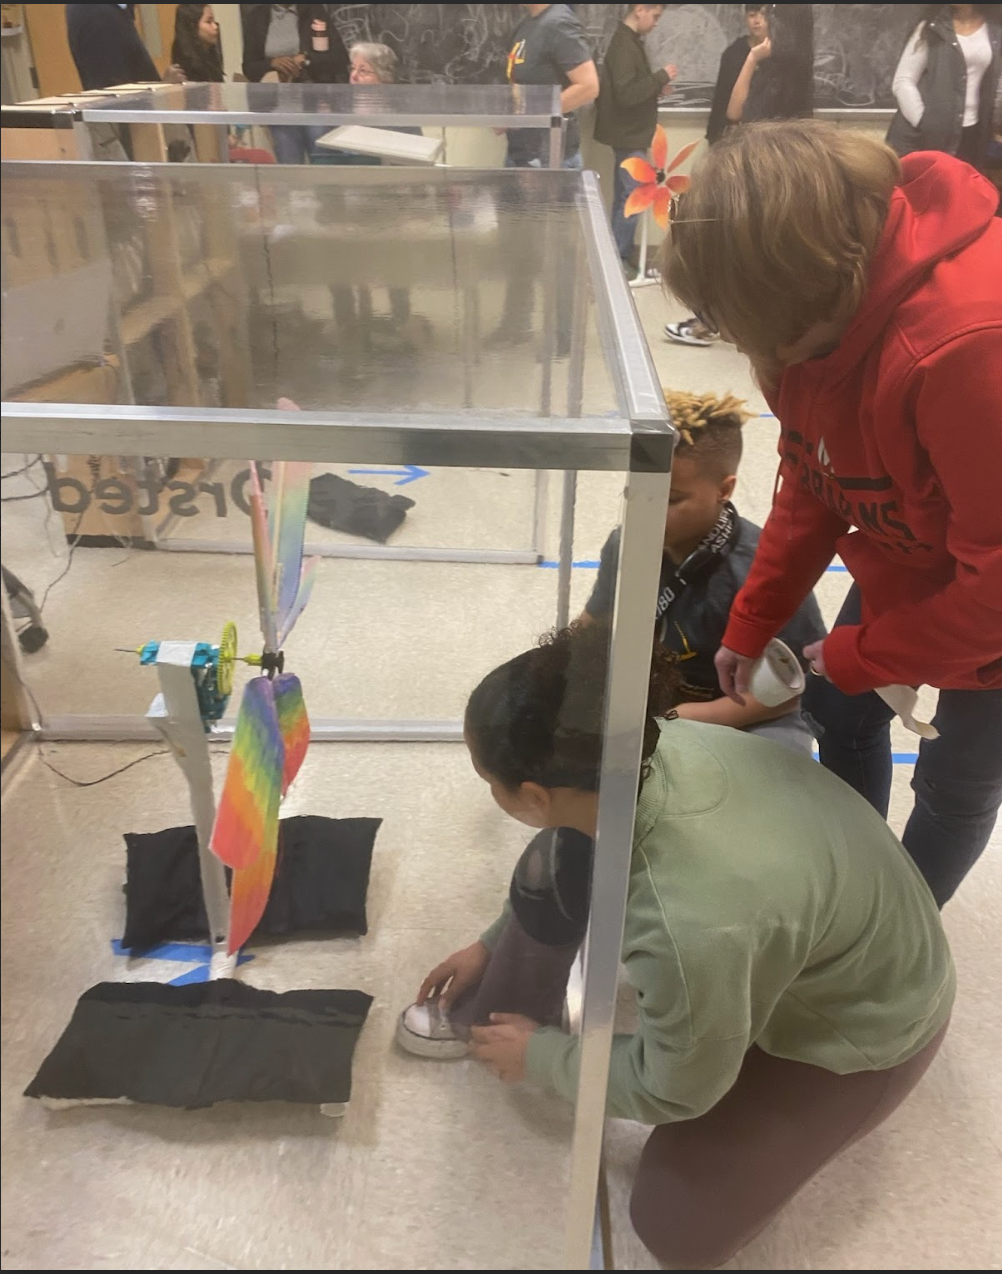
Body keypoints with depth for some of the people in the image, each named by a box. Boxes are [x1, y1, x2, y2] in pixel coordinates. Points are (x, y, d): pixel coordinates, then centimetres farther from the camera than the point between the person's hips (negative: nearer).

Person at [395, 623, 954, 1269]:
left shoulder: (694, 928, -44)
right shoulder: (639, 749, -24)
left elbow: (672, 1090, -22)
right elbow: (574, 842, 0)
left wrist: (540, 1054, -6)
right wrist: (491, 945, 11)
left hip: (865, 1022, -5)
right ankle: (491, 1012, 17)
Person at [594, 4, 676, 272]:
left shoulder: (629, 41, 13)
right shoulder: (624, 45, -18)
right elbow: (626, 94, -26)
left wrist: (656, 88, 5)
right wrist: (660, 77, -18)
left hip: (630, 133, 10)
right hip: (628, 134, -10)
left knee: (625, 196, 12)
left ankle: (620, 256, 18)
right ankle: (618, 260, -2)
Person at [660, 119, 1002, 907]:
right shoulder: (831, 298, -14)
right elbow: (813, 479, -3)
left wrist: (862, 653, -18)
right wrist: (751, 624, -3)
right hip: (906, 567, 7)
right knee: (842, 713, 18)